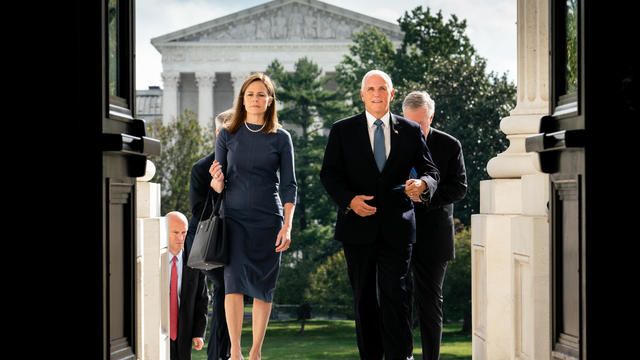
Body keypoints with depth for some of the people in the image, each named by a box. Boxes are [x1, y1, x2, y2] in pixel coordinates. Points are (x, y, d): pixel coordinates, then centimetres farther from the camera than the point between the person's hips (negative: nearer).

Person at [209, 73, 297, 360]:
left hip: (268, 219, 0)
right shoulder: (228, 135, 5)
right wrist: (217, 181, -17)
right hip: (234, 217, 0)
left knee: (263, 285, 2)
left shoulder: (280, 138, 4)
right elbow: (218, 185, 8)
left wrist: (287, 226, -7)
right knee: (234, 278, -14)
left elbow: (289, 185, 2)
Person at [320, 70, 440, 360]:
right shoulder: (343, 130, 6)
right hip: (358, 225, 1)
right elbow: (329, 173, 2)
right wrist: (349, 199, -16)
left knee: (395, 293, -9)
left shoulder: (410, 131, 8)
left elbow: (430, 171, 8)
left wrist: (423, 184, -17)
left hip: (397, 227, -1)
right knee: (363, 296, 8)